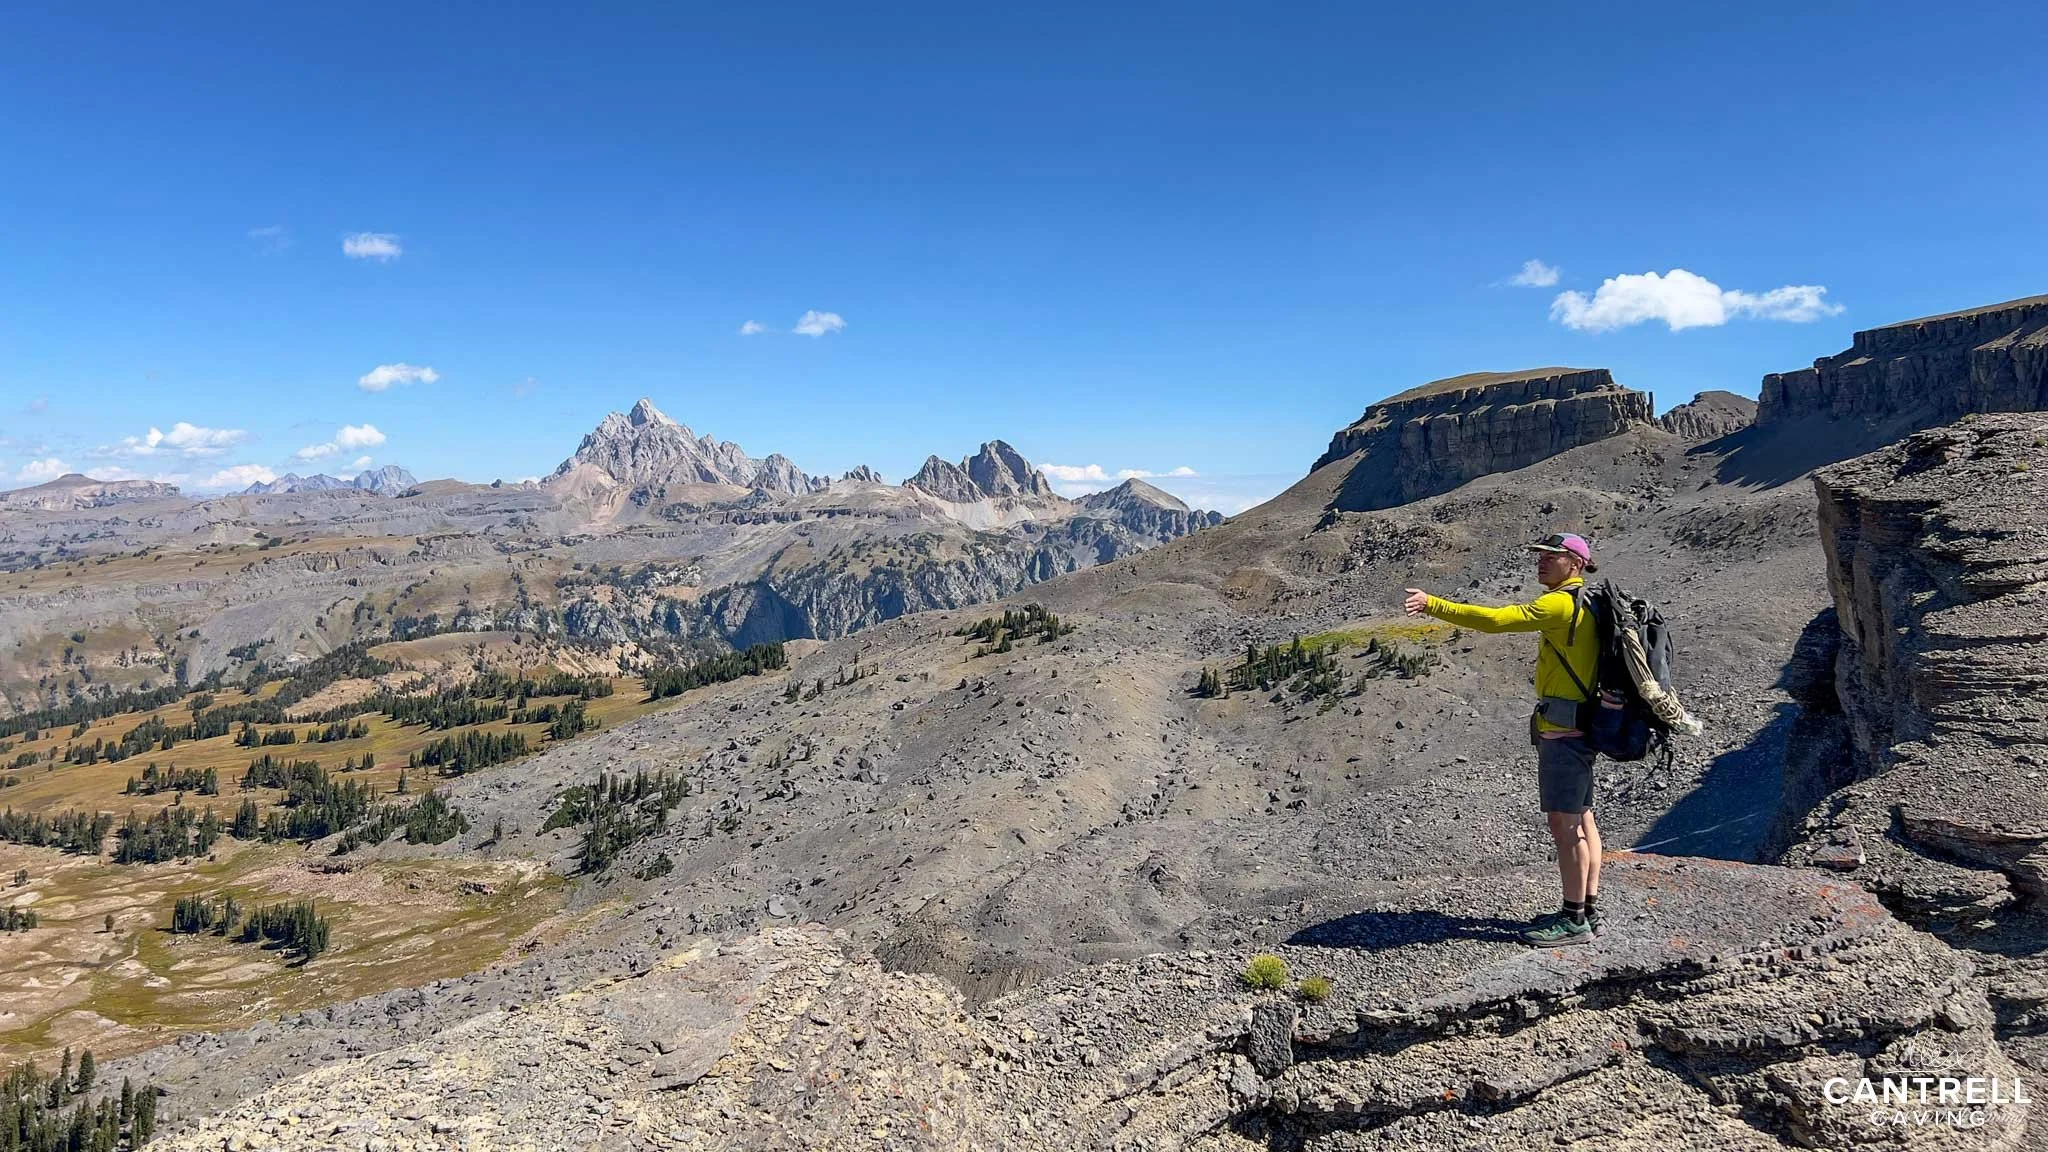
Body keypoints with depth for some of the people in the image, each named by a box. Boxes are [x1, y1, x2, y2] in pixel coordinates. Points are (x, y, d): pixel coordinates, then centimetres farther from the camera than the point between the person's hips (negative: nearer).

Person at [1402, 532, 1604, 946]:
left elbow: (1495, 619, -24)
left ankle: (1574, 920, 1)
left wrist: (1433, 605, -21)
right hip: (1577, 726, 11)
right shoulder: (1585, 603, 17)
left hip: (1562, 730, -11)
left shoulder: (1561, 603, -15)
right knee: (1580, 819, 14)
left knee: (1564, 823, -5)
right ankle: (1588, 911, 22)